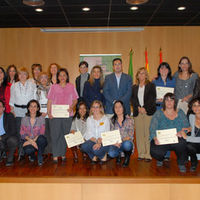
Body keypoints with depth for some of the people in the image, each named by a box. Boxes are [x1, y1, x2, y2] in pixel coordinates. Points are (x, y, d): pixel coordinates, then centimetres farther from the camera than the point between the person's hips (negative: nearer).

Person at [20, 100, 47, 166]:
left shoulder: (41, 119, -4)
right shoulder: (24, 119, 0)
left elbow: (41, 133, -5)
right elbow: (22, 133, -1)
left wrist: (34, 140, -21)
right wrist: (31, 141, -18)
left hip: (38, 140, 0)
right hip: (28, 140, 0)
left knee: (41, 138, -36)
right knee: (28, 150, -33)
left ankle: (40, 158, -9)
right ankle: (32, 155, 9)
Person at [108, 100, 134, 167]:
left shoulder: (129, 120, 2)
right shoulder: (112, 121, 9)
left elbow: (130, 135, -4)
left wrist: (122, 140, -21)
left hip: (127, 142, -1)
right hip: (116, 144, 1)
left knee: (126, 144, -38)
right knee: (111, 153, -31)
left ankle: (127, 155, -1)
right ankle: (119, 154, 8)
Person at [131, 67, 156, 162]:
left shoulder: (151, 85, 9)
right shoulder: (134, 87, 18)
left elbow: (152, 99, 0)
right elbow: (133, 99, 8)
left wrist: (145, 108, -10)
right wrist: (139, 108, -7)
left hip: (148, 112, -3)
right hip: (137, 112, 3)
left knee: (148, 133, -7)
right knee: (139, 133, 0)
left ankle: (148, 154, -4)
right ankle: (141, 154, 7)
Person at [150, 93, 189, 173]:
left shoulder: (180, 113, 14)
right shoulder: (159, 113, 7)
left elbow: (186, 126, 6)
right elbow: (153, 128, -3)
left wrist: (182, 131, -18)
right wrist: (155, 138, -22)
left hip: (177, 140, 1)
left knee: (181, 143, -34)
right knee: (155, 152, -29)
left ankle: (181, 163, -4)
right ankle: (160, 159, 12)